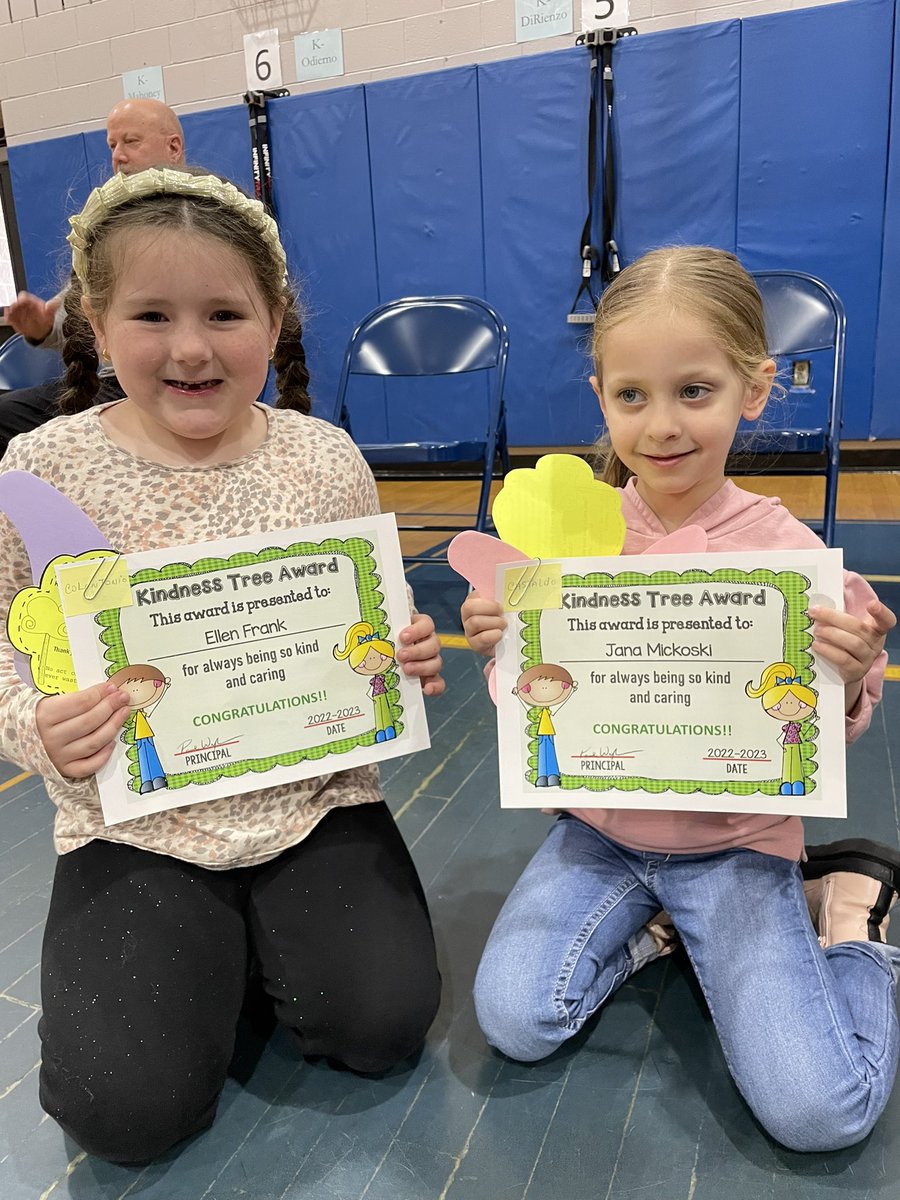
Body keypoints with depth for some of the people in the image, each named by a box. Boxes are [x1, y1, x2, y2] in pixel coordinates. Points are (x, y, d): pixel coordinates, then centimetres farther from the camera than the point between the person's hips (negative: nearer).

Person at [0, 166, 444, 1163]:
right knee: (126, 1107, -8)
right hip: (135, 826, 0)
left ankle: (262, 933, 22)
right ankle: (209, 951, 23)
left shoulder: (326, 459, -5)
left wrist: (405, 659, -13)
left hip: (313, 799, 1)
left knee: (382, 1023, -8)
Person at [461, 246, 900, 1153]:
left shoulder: (787, 551, -15)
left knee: (817, 1112, -12)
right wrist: (499, 646, -19)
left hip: (736, 841, -2)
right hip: (600, 829, 3)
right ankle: (649, 923, 13)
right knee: (513, 1019, -14)